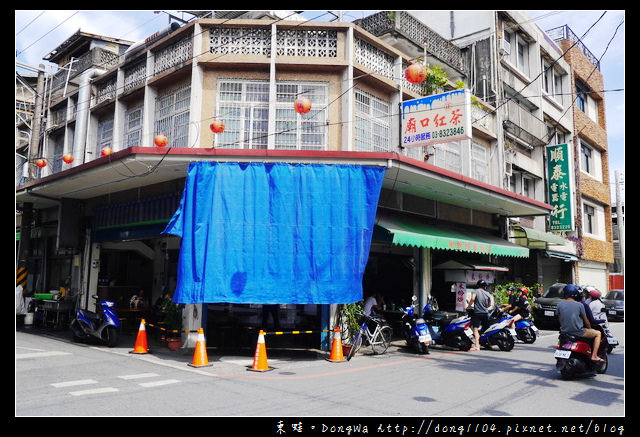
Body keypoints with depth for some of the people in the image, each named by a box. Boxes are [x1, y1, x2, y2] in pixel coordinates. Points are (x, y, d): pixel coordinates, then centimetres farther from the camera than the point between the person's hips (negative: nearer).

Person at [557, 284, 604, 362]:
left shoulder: (559, 305, -1)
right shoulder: (579, 305, -10)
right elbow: (586, 321, 1)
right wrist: (590, 329, 19)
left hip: (564, 332, 4)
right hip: (578, 332, -4)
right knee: (598, 333, 15)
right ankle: (594, 356, 6)